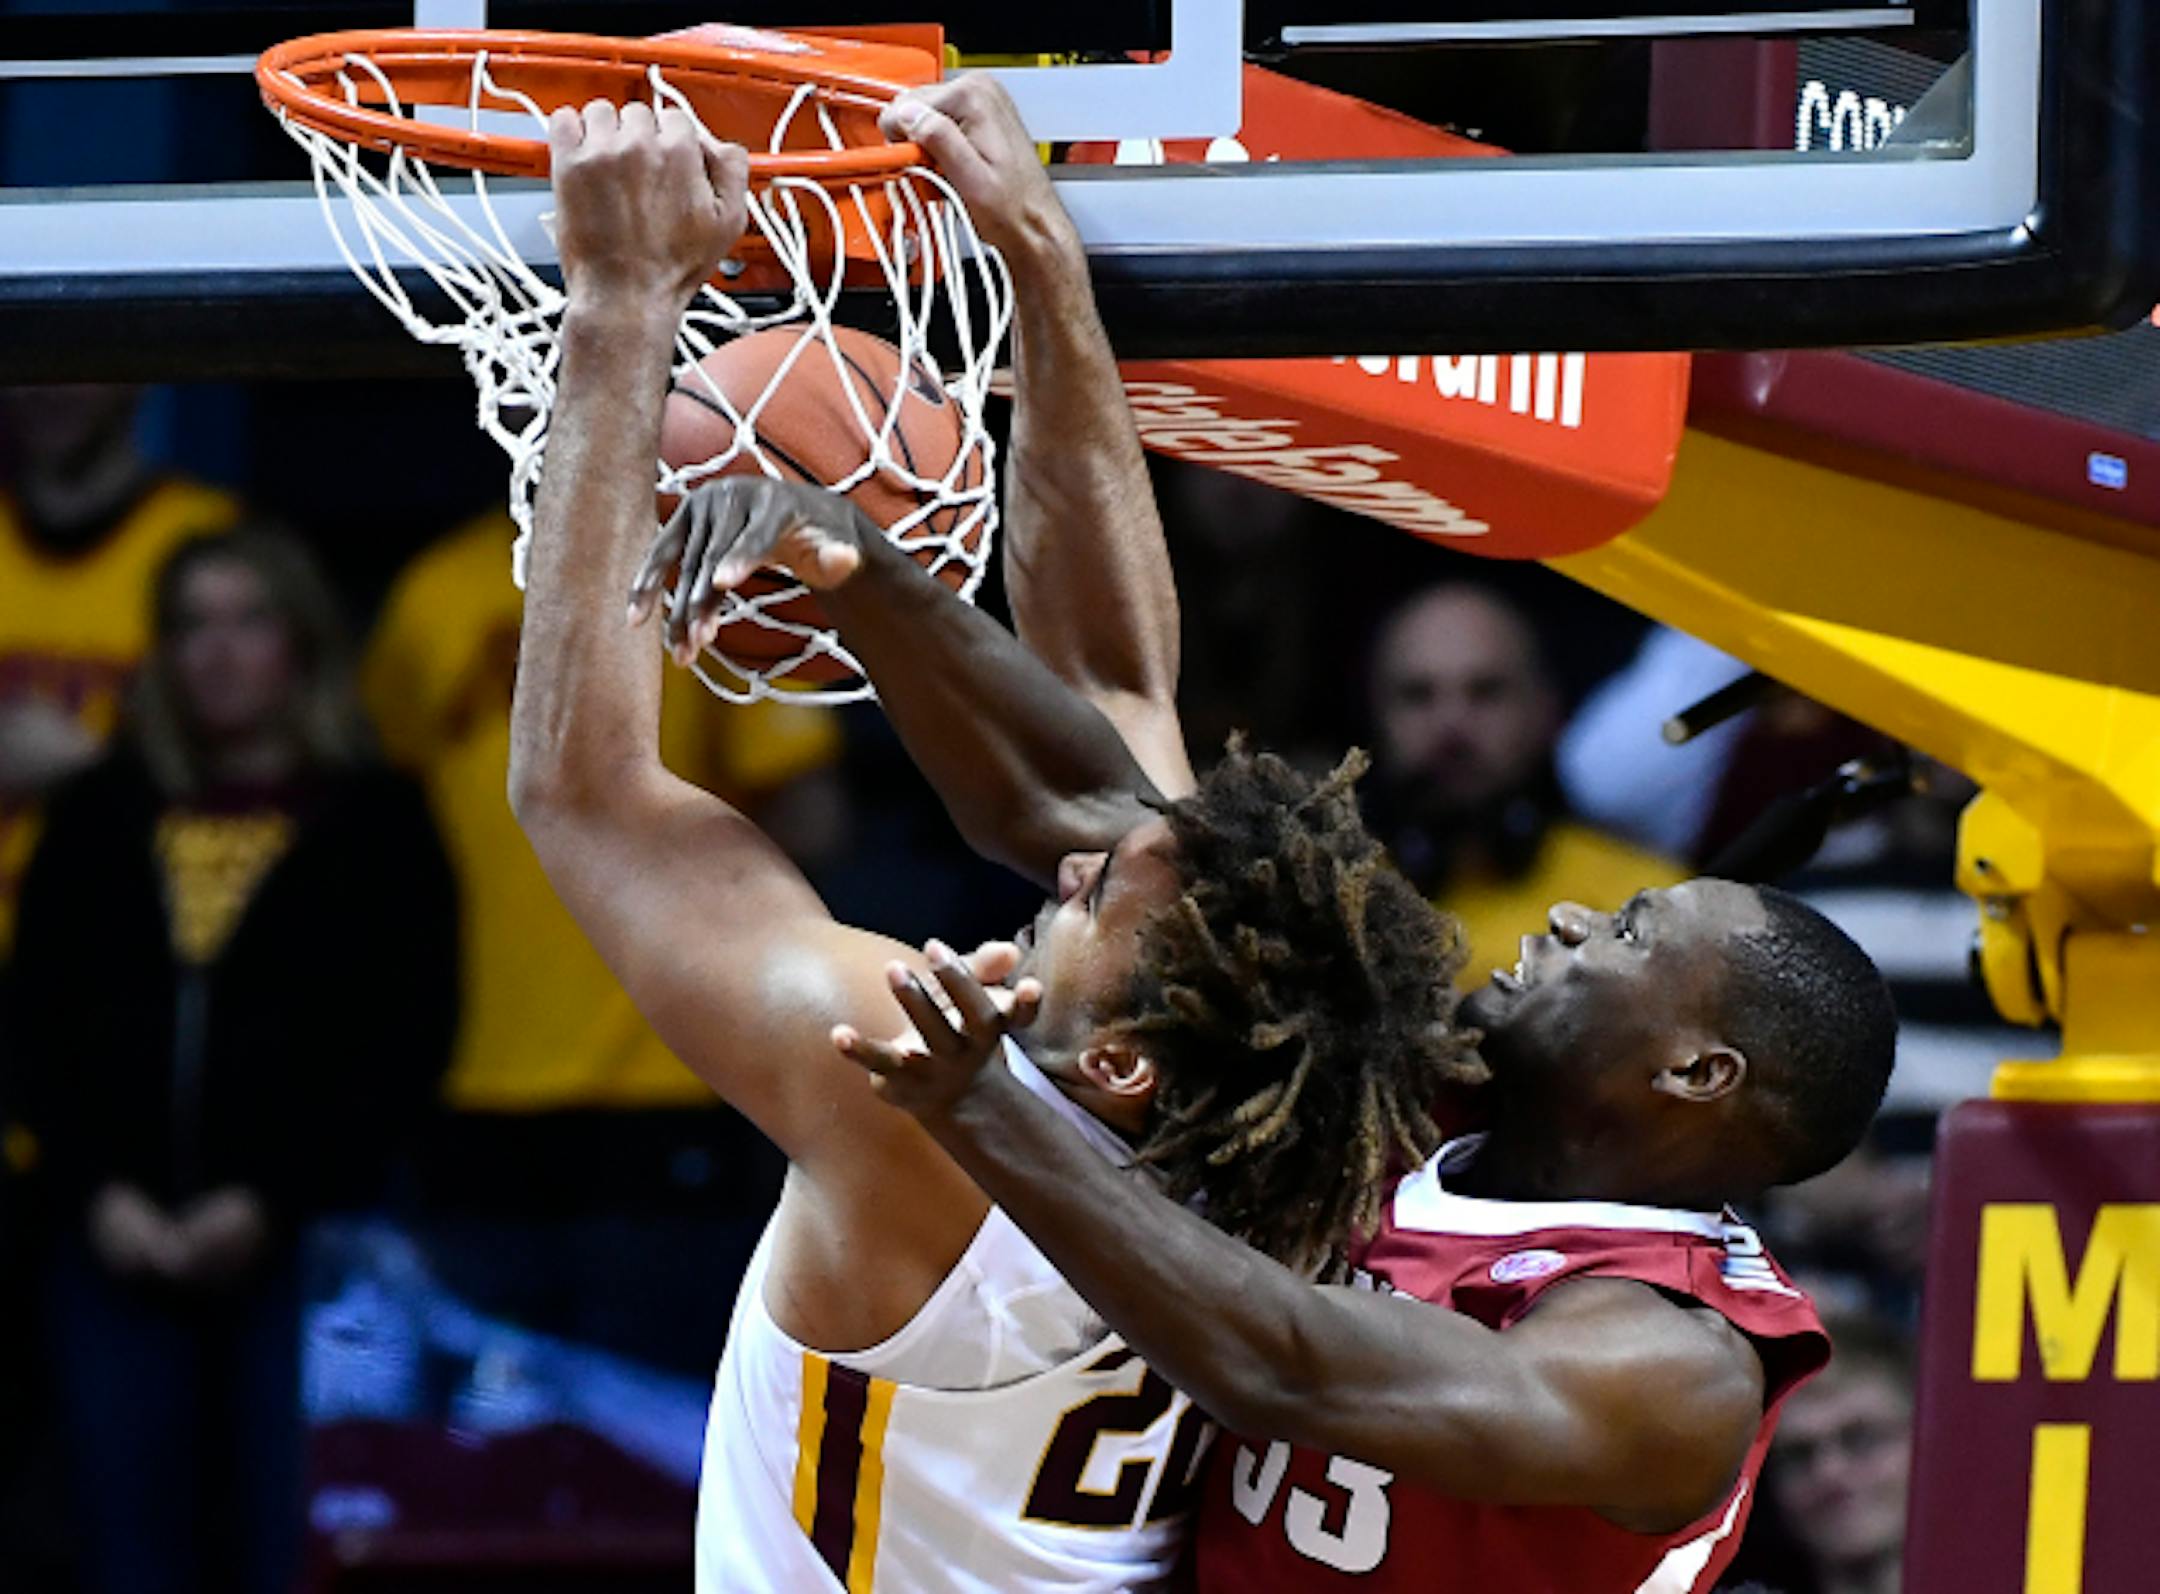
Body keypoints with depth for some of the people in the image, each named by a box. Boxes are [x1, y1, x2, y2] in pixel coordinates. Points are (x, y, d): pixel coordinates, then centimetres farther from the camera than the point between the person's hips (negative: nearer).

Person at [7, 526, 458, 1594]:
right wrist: (96, 1193, -6)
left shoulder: (375, 826, 4)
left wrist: (268, 1203, -12)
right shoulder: (100, 817, 13)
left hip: (298, 1253, -3)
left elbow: (405, 1043, -3)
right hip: (117, 1252, 3)